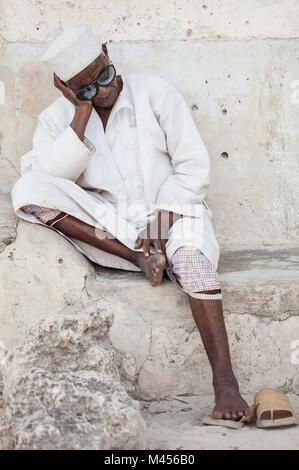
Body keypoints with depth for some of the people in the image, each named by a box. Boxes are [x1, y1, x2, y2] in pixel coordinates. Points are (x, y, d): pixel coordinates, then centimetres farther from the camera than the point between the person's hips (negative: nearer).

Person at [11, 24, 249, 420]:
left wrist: (161, 225, -15)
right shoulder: (58, 117, 5)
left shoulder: (155, 92, 0)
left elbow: (194, 168, -4)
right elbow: (47, 177, -14)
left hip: (171, 212, -2)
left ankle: (225, 380, -40)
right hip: (105, 223, 2)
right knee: (27, 191, -20)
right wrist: (82, 112, -13)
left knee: (190, 254, -37)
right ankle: (140, 258, -25)